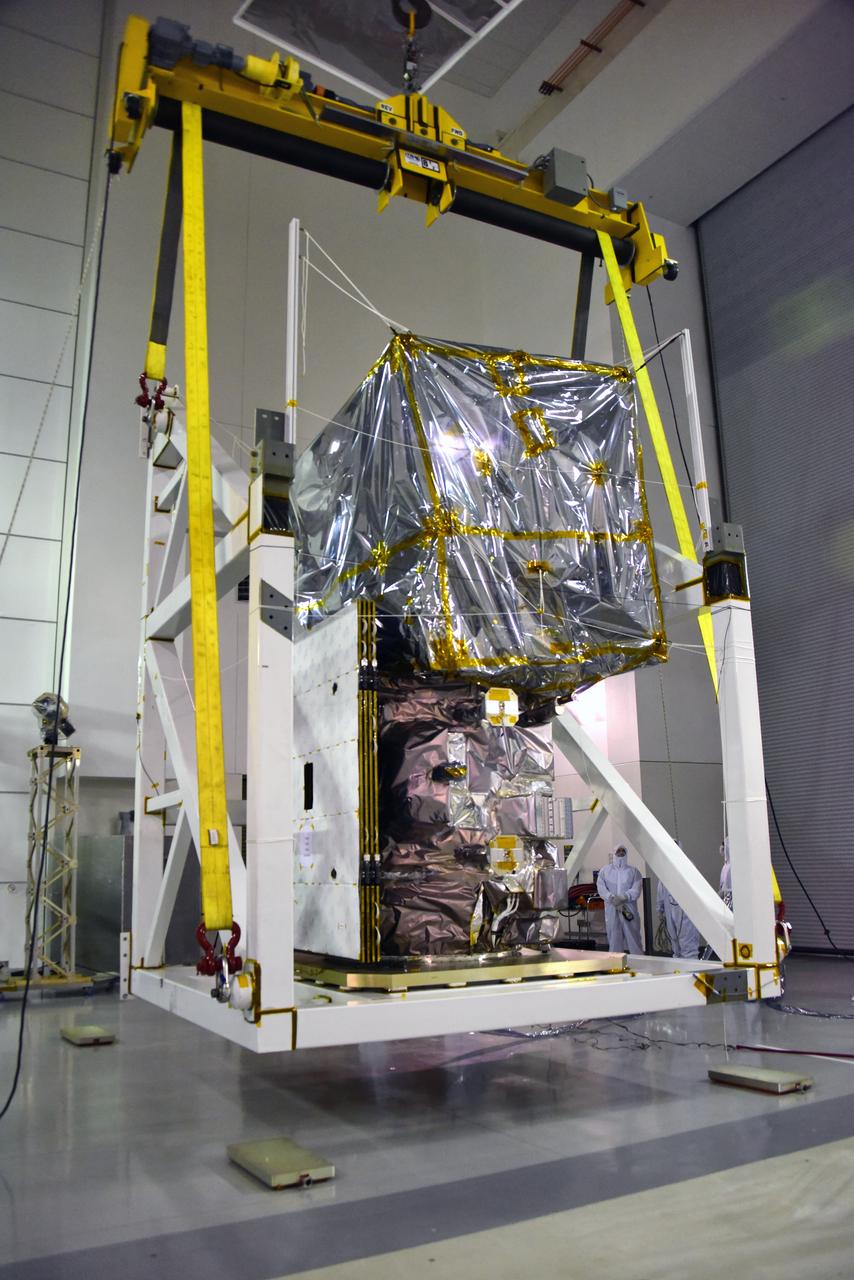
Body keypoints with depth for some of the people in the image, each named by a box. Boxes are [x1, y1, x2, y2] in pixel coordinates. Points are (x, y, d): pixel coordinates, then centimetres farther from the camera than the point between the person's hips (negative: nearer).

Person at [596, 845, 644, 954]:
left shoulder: (633, 871, 9)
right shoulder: (605, 870, 11)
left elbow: (636, 889, -5)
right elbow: (601, 888, 0)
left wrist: (623, 898, -20)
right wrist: (612, 899, -16)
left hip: (629, 909, -1)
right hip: (611, 910, 1)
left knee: (634, 938, -1)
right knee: (614, 939, 4)